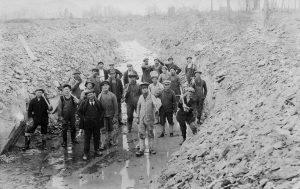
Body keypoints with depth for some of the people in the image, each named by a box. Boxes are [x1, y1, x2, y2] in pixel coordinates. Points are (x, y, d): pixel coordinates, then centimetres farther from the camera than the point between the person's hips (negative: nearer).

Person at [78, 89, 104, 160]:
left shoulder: (98, 102, 2)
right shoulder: (84, 103, -4)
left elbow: (102, 111, 13)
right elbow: (79, 111, 5)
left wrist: (100, 118, 3)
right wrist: (83, 118, -3)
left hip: (96, 123, 2)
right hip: (87, 123, -2)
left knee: (97, 137, 12)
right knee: (87, 138, 3)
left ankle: (96, 150, 28)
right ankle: (85, 153, 10)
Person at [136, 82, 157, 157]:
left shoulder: (151, 96, -7)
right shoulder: (140, 97, 4)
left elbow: (154, 107, -5)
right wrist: (138, 117, 14)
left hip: (149, 118, -3)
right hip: (141, 118, 3)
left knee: (150, 134, 7)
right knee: (141, 134, 0)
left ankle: (151, 149, 18)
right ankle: (141, 150, 4)